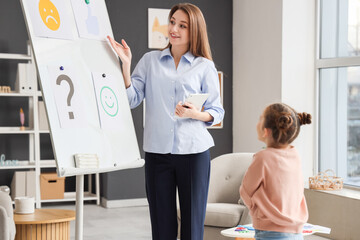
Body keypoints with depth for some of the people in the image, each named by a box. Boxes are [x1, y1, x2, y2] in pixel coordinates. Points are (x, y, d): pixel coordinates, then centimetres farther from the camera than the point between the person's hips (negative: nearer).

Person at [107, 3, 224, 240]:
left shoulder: (205, 67, 5)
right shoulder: (150, 60, 9)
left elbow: (217, 112, 6)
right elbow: (132, 99, 2)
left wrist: (196, 114, -13)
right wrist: (126, 64, -7)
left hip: (193, 151, -1)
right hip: (157, 151, 1)